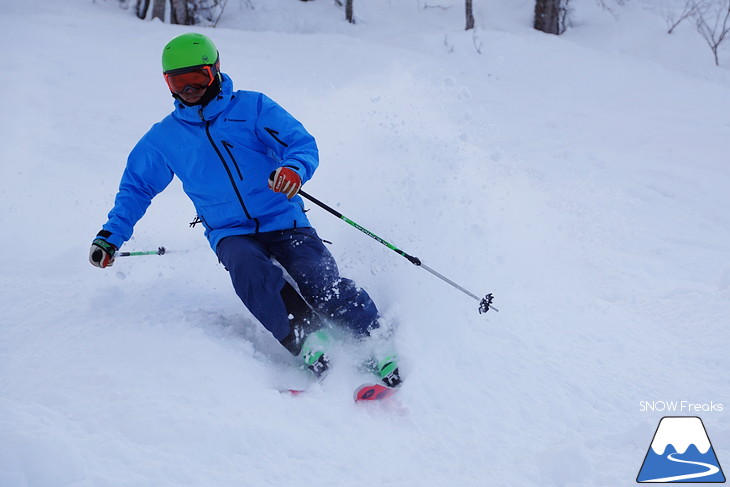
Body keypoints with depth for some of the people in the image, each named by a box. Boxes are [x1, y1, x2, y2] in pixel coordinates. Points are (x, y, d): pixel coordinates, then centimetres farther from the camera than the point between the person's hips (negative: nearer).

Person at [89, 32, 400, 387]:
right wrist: (110, 236, 13)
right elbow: (136, 188, 23)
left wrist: (294, 169, -29)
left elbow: (303, 143, -5)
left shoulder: (252, 107, 2)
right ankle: (309, 347, -36)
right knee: (250, 270, -34)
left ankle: (379, 345, -15)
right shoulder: (163, 138, 10)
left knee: (322, 283, -25)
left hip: (285, 222, -1)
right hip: (231, 234, 1)